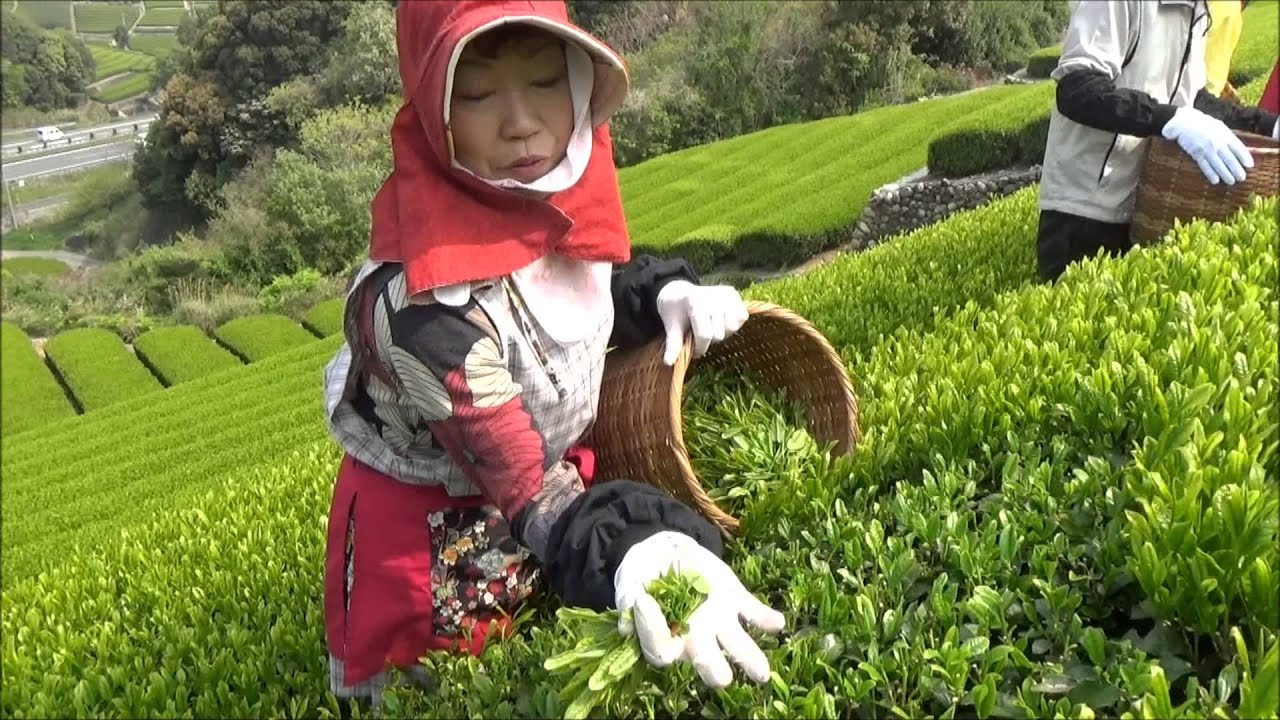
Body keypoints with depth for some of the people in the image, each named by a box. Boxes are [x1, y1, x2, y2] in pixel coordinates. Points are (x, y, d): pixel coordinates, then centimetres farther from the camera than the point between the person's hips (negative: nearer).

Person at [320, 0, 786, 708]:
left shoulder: (558, 192, -17)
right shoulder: (425, 304, -39)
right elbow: (526, 493, -32)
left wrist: (663, 293, -14)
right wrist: (627, 555, -51)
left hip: (557, 461, 6)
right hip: (430, 525, -6)